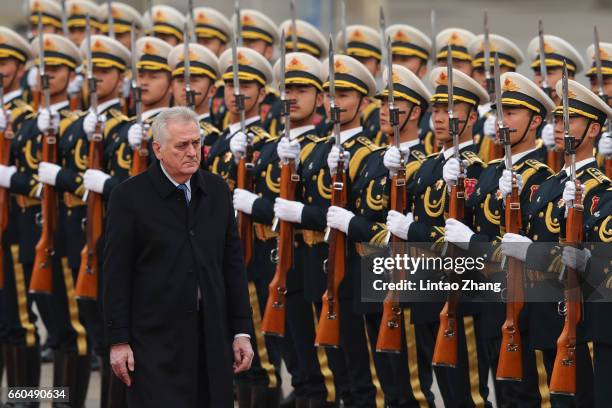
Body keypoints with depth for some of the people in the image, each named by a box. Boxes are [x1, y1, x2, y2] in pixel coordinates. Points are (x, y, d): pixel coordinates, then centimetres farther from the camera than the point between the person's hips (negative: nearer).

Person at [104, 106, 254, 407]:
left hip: (212, 338, 4)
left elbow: (233, 263, 12)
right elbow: (116, 274, -4)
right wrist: (119, 341, -7)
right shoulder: (130, 196, -4)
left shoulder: (217, 191, 9)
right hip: (156, 339, -4)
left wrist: (242, 331, 7)